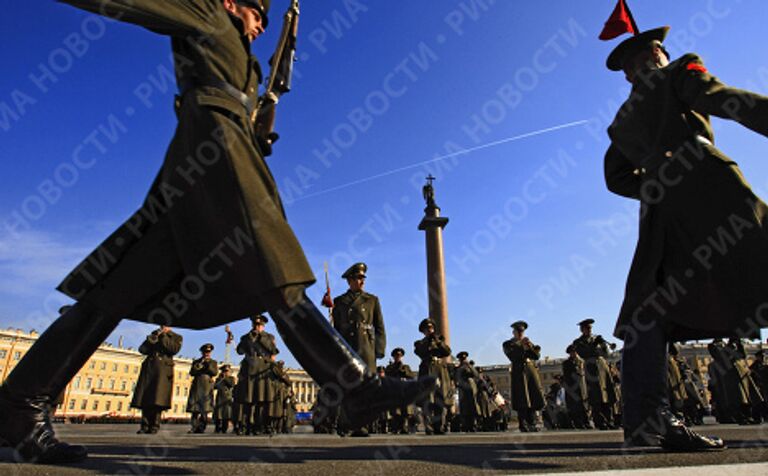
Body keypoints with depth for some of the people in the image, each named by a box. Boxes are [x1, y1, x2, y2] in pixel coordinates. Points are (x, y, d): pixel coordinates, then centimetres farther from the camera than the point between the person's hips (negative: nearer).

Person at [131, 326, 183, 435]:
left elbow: (174, 349, -9)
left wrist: (164, 336, -3)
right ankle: (145, 425, 1)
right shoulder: (154, 334, 20)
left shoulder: (176, 337, 11)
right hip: (149, 368, 4)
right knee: (145, 397, -4)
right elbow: (142, 349, 10)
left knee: (157, 399, -11)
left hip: (163, 370, -3)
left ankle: (154, 426, -7)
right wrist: (155, 336, -1)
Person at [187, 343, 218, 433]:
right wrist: (200, 363, -5)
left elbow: (215, 373, 1)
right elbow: (192, 372, 3)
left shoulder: (214, 362, 16)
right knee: (195, 410, -4)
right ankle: (194, 427, 1)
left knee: (205, 409, -7)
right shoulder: (196, 362, 18)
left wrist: (208, 364, -5)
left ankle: (201, 428, -3)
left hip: (207, 388, -1)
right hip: (196, 387, 1)